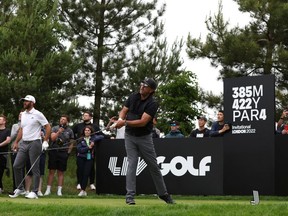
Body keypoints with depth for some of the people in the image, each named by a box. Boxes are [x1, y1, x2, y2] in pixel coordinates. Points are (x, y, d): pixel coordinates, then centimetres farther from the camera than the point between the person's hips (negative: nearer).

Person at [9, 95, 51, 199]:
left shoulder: (37, 114, -7)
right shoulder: (23, 114, 14)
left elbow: (48, 127, -7)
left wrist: (45, 141, -11)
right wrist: (16, 142, 14)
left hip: (34, 143, -7)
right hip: (24, 143, 7)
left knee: (35, 168, -3)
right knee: (16, 166, 2)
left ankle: (34, 192, 0)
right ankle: (20, 189, 14)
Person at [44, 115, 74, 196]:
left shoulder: (70, 131, 8)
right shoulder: (55, 128, 5)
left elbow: (71, 143, 12)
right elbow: (52, 138, -7)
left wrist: (68, 152, 1)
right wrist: (58, 132, -19)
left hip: (63, 153, 1)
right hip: (53, 152, -1)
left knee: (61, 172, 4)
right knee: (51, 171, 0)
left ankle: (59, 190, 7)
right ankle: (48, 189, 3)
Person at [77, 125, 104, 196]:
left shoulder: (93, 137, 7)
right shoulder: (81, 139, 3)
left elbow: (102, 137, -4)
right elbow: (79, 149, -6)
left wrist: (94, 140, -12)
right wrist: (88, 147, -13)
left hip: (89, 158, 0)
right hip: (81, 158, 0)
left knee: (86, 174, -9)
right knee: (81, 174, 1)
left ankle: (82, 190, -10)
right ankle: (84, 191, 11)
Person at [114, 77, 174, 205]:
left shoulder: (152, 104, -15)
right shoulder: (133, 97, 0)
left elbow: (142, 122, -24)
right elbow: (124, 110, 6)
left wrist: (125, 123, -27)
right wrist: (120, 119, -17)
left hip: (144, 138, -2)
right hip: (130, 136, 2)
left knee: (153, 166, 7)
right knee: (132, 164, -8)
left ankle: (163, 194, 21)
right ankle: (130, 196, -9)